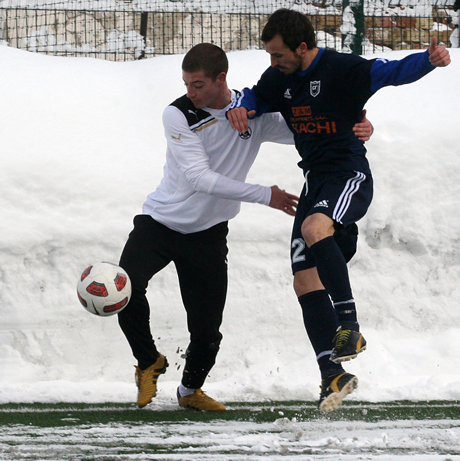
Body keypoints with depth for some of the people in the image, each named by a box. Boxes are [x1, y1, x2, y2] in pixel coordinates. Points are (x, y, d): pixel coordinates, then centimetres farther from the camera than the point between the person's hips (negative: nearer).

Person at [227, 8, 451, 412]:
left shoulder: (342, 70, -14)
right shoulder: (280, 79, 7)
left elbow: (390, 72, -21)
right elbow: (254, 98, 22)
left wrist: (429, 60, -41)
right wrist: (239, 108, -3)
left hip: (350, 176, -8)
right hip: (315, 181, 8)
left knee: (314, 228, -37)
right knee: (305, 281, -2)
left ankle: (349, 324, -33)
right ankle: (333, 375, -1)